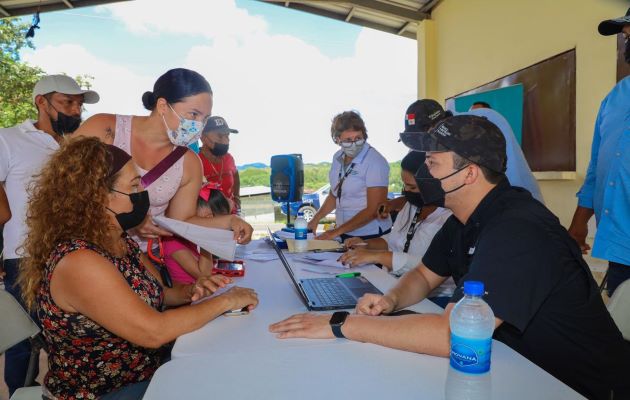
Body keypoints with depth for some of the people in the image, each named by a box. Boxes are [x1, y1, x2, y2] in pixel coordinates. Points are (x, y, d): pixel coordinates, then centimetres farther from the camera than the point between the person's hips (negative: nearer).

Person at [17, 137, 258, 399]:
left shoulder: (121, 242, -1)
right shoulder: (78, 262, -27)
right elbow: (154, 331, -31)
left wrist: (187, 292, -7)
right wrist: (226, 301, -21)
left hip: (143, 374, 7)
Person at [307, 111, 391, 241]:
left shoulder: (375, 162, -16)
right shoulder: (338, 158, 6)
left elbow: (373, 210, -17)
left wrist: (336, 232, -16)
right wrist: (315, 219, 5)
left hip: (371, 237, -5)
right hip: (344, 235, 5)